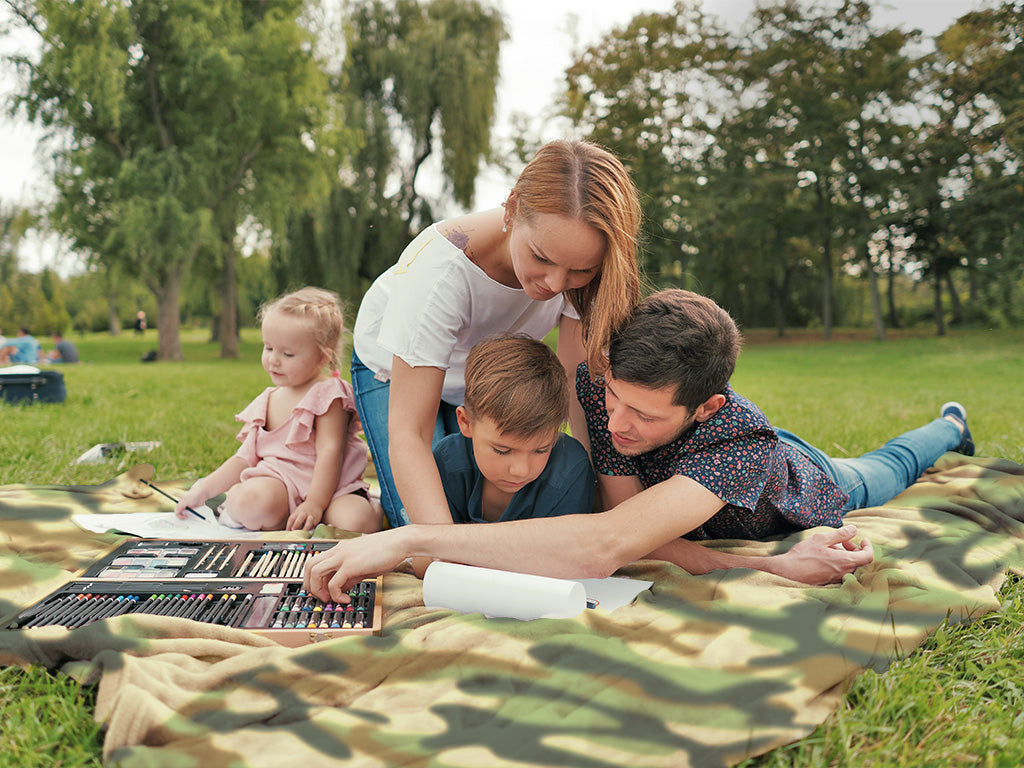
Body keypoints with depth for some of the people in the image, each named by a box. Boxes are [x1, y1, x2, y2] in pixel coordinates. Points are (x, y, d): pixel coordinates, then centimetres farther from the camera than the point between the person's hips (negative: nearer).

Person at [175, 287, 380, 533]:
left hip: (328, 486, -4)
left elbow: (330, 451, -13)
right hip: (278, 482, 4)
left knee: (355, 521, -37)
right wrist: (203, 490, 11)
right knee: (251, 498, -33)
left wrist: (314, 504, -23)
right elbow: (245, 458, 20)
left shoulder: (328, 393, -3)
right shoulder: (268, 402, 17)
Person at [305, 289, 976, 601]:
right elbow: (623, 531, -41)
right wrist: (769, 567, -55)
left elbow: (608, 547, -70)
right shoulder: (599, 386, -41)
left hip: (807, 494, -1)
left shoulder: (737, 438, -56)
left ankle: (949, 426, 63)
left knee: (880, 475, 33)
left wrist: (410, 540, -76)